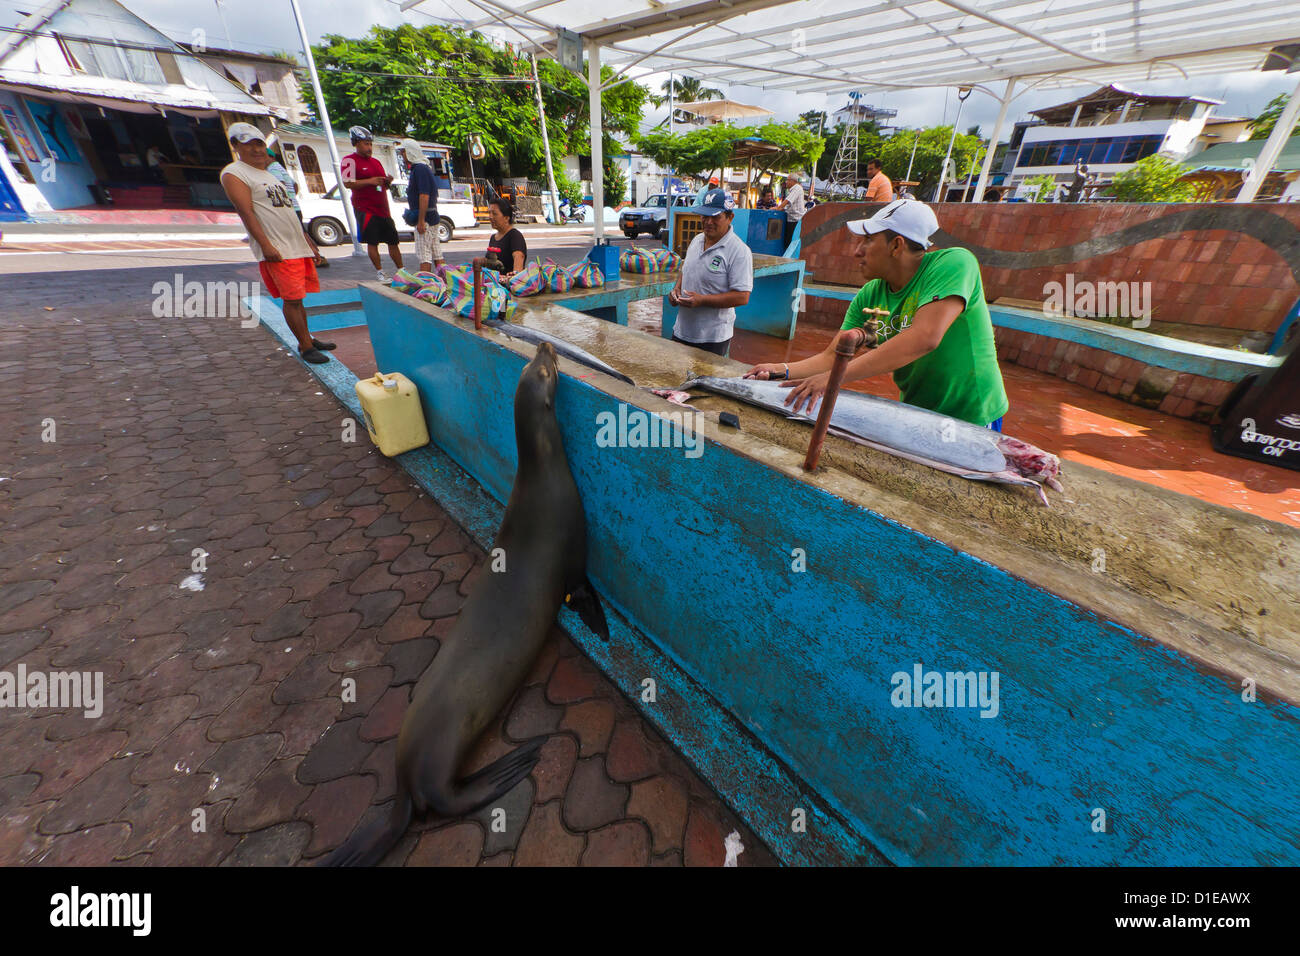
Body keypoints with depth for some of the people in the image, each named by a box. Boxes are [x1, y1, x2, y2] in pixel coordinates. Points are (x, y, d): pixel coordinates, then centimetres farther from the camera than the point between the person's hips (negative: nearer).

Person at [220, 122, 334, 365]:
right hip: (276, 250, -8)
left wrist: (308, 241, 23)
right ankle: (305, 347, -7)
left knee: (297, 297, 11)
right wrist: (265, 245, -21)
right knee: (292, 299, -10)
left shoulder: (268, 174, 25)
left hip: (298, 245, 8)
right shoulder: (233, 174, -1)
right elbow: (246, 213, -11)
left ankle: (308, 339, 19)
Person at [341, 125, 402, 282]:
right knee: (372, 242, -7)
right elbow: (347, 183, -12)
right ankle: (379, 272, 0)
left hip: (382, 208, 7)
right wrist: (370, 181, -18)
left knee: (393, 240, 6)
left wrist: (387, 181, 4)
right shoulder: (350, 160, -2)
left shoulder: (376, 162, 21)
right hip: (365, 209, -7)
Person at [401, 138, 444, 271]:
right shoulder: (423, 167, 19)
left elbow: (424, 196, -21)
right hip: (432, 217, 10)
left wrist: (421, 221, -23)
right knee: (436, 254, 10)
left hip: (425, 218, -10)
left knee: (424, 255, -10)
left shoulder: (419, 169, -12)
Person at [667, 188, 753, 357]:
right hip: (681, 331, 7)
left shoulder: (739, 251, -14)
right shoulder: (696, 240, 9)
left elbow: (742, 297, -20)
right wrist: (677, 288, 2)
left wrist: (702, 300, -25)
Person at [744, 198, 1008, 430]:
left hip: (972, 418, -5)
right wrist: (784, 371, -21)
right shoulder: (870, 296, -3)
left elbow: (925, 338, -34)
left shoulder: (954, 263, -19)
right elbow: (833, 356, -4)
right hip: (914, 414, 5)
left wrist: (836, 376, -39)